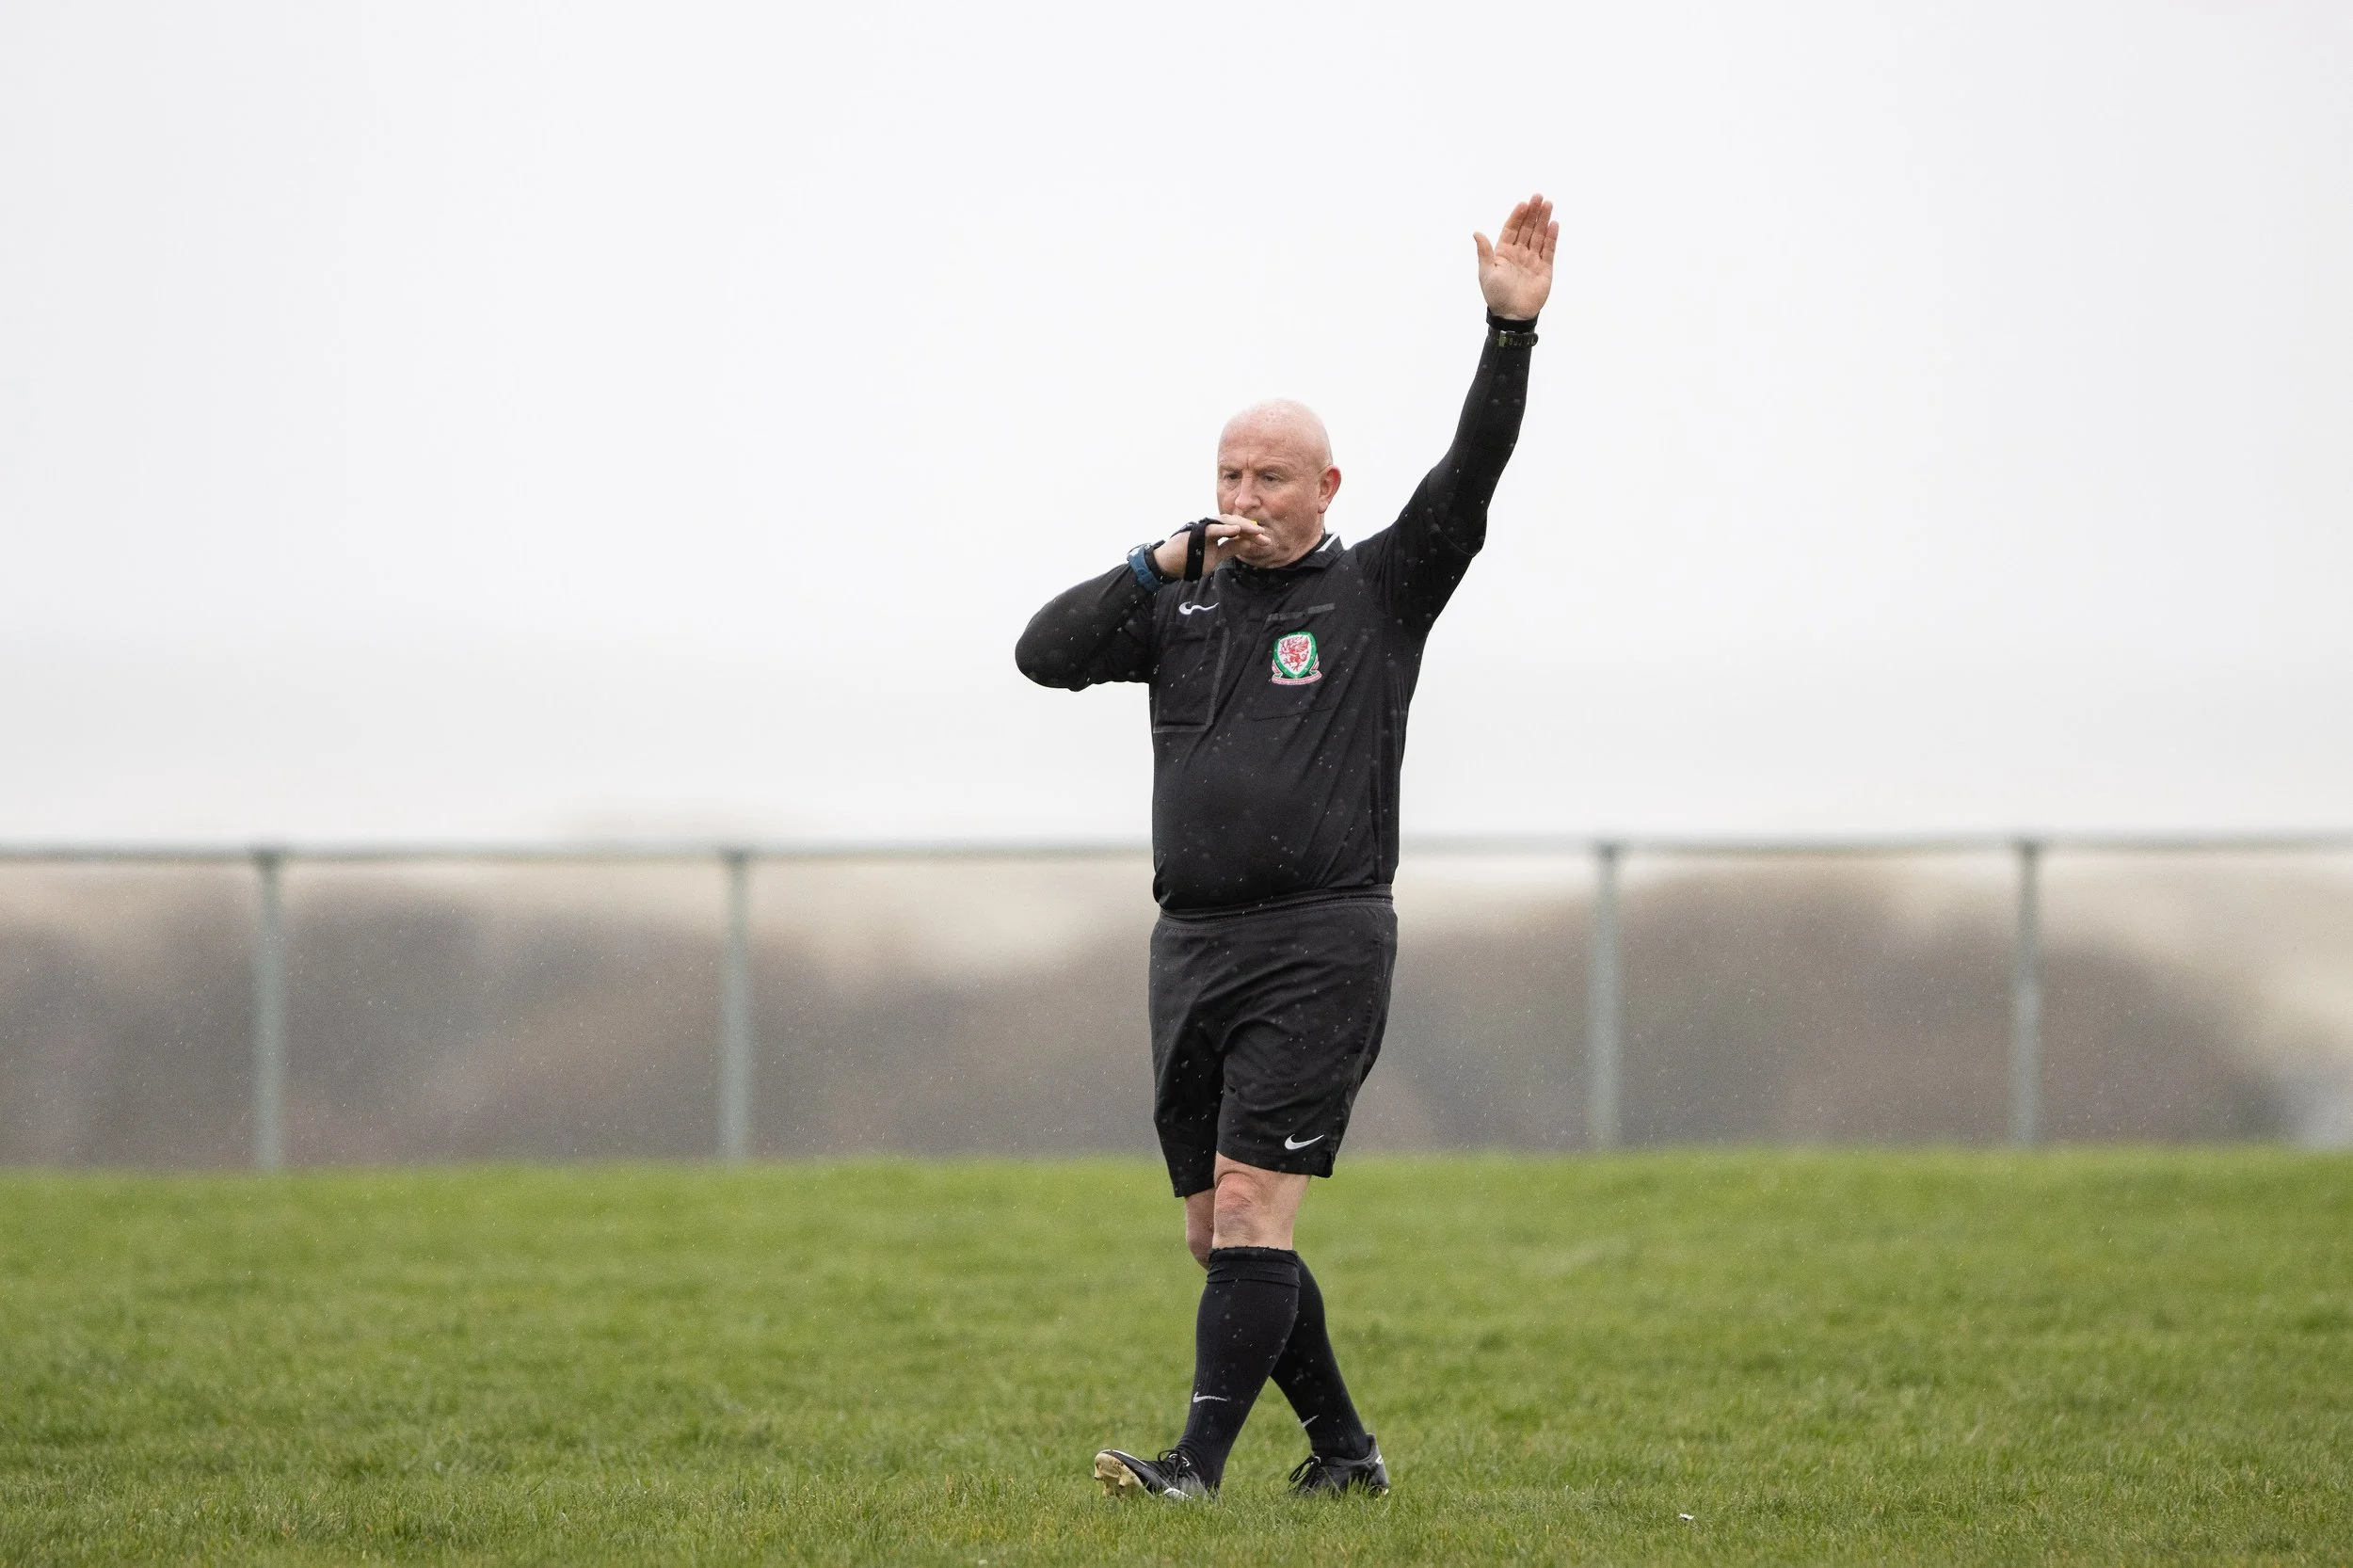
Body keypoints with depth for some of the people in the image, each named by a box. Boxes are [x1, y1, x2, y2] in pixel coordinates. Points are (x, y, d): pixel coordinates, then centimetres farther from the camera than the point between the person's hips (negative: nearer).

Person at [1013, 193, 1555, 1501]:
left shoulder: (1378, 594, 3)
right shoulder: (1181, 608, 15)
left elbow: (1470, 477, -9)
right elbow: (1047, 653, 4)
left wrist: (1513, 331, -20)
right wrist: (1167, 561, -4)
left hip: (1320, 941, -6)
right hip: (1194, 945, 6)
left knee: (1250, 1210, -15)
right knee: (1222, 1233, 8)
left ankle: (1199, 1467, -19)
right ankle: (1344, 1453, 20)